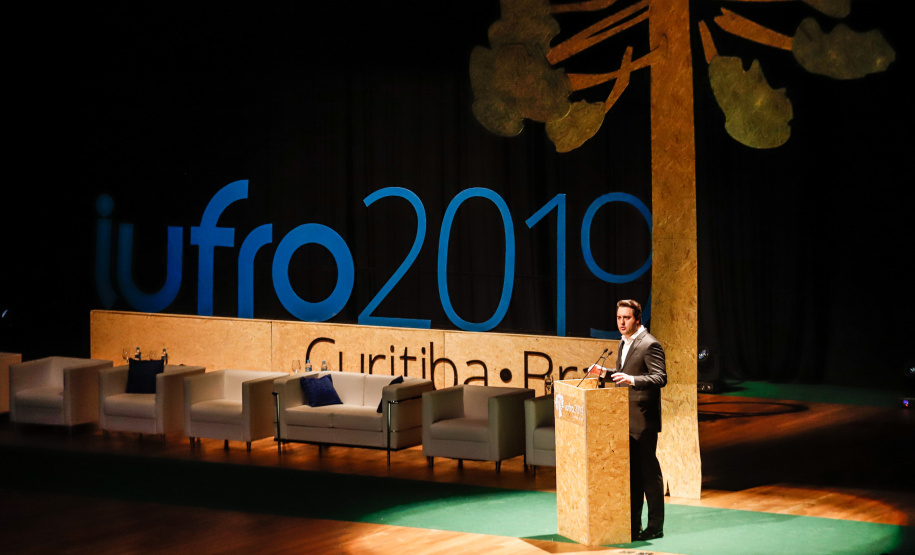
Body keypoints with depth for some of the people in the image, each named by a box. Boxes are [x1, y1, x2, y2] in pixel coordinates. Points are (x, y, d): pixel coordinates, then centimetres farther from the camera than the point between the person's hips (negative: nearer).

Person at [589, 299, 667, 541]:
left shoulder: (650, 344, -12)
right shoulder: (624, 343, 16)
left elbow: (660, 377, -21)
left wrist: (632, 380, -35)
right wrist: (605, 372, 14)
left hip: (643, 421, -9)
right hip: (625, 420, 9)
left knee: (649, 471, -3)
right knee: (631, 472, 12)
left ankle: (655, 526, 4)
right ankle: (633, 523, 19)